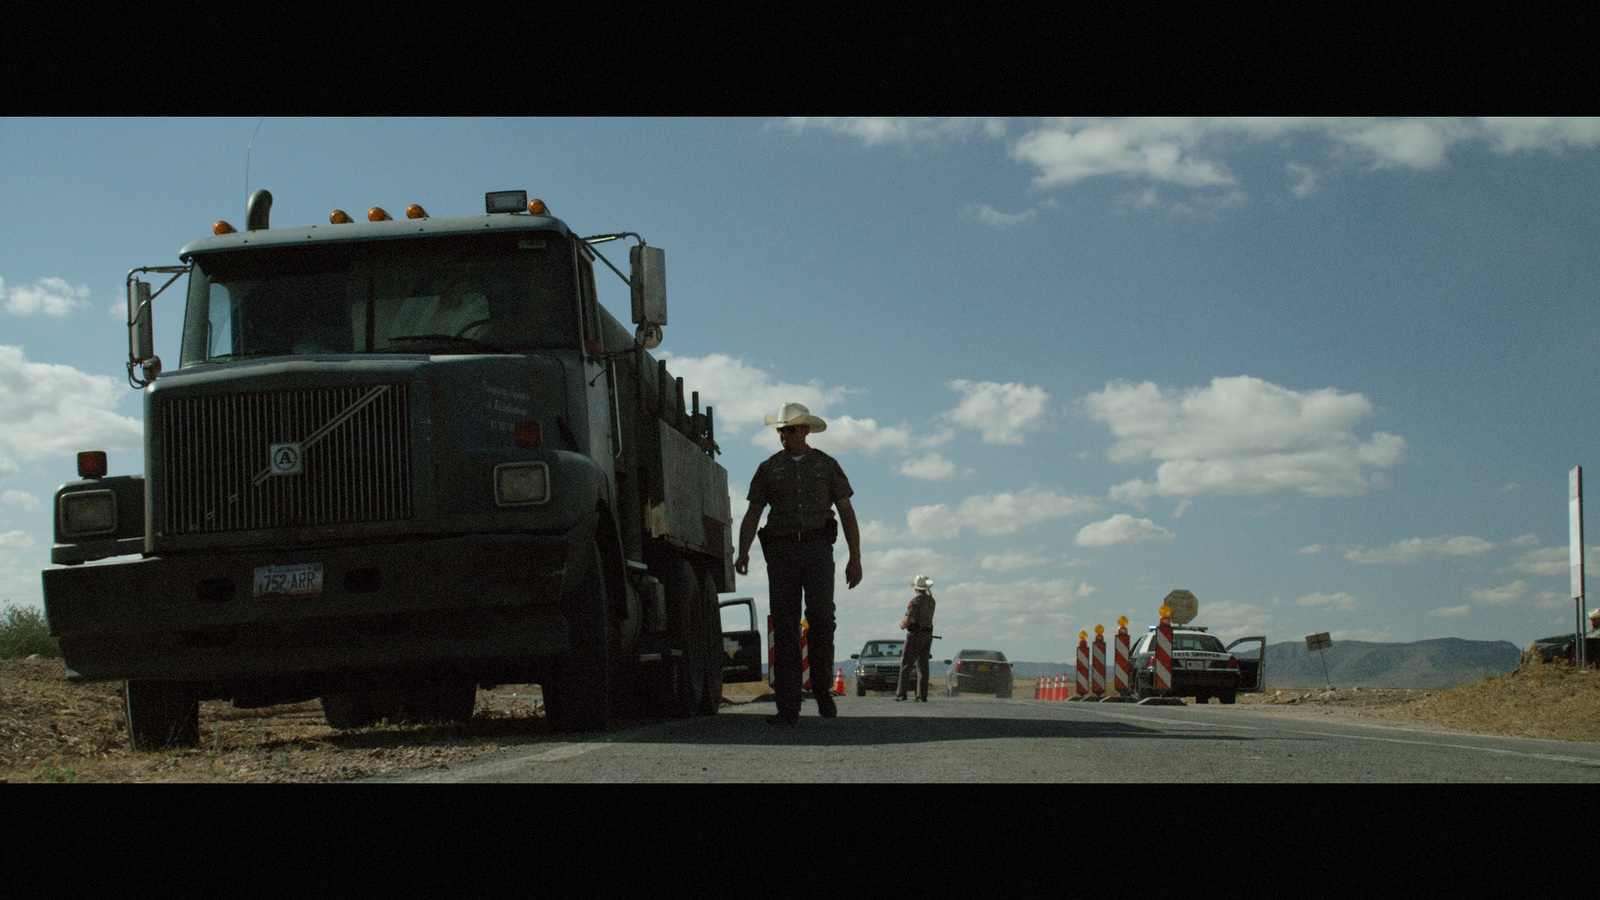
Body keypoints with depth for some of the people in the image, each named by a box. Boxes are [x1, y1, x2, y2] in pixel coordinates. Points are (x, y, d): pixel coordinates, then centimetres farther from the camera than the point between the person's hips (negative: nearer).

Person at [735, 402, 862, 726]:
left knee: (821, 617, -16)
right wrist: (742, 553, -7)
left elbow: (847, 513, 9)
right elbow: (752, 515, 9)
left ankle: (822, 688, 5)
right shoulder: (769, 468, 12)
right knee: (784, 626, -4)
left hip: (817, 547, -1)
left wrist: (855, 557, 0)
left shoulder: (827, 465, 10)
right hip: (781, 550, 1)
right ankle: (788, 708, -4)